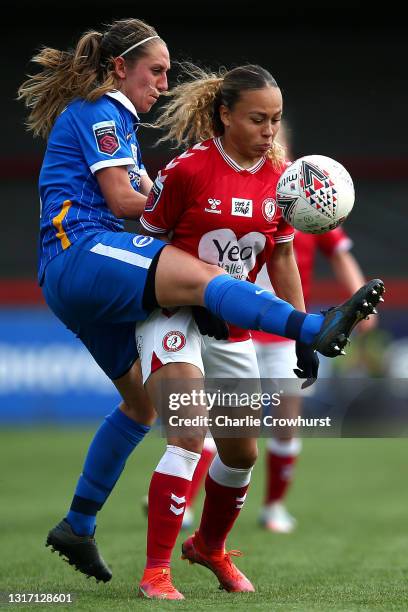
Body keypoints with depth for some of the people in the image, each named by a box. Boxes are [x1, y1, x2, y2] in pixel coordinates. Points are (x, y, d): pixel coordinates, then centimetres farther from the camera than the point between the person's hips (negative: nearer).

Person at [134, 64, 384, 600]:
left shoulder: (279, 176, -1)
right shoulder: (187, 170, -18)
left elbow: (281, 258, 9)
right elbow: (147, 241, -7)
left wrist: (302, 337, 8)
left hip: (233, 329, 6)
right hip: (173, 315, -6)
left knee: (241, 453, 13)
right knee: (189, 437, -22)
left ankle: (209, 547, 39)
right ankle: (156, 572, -17)